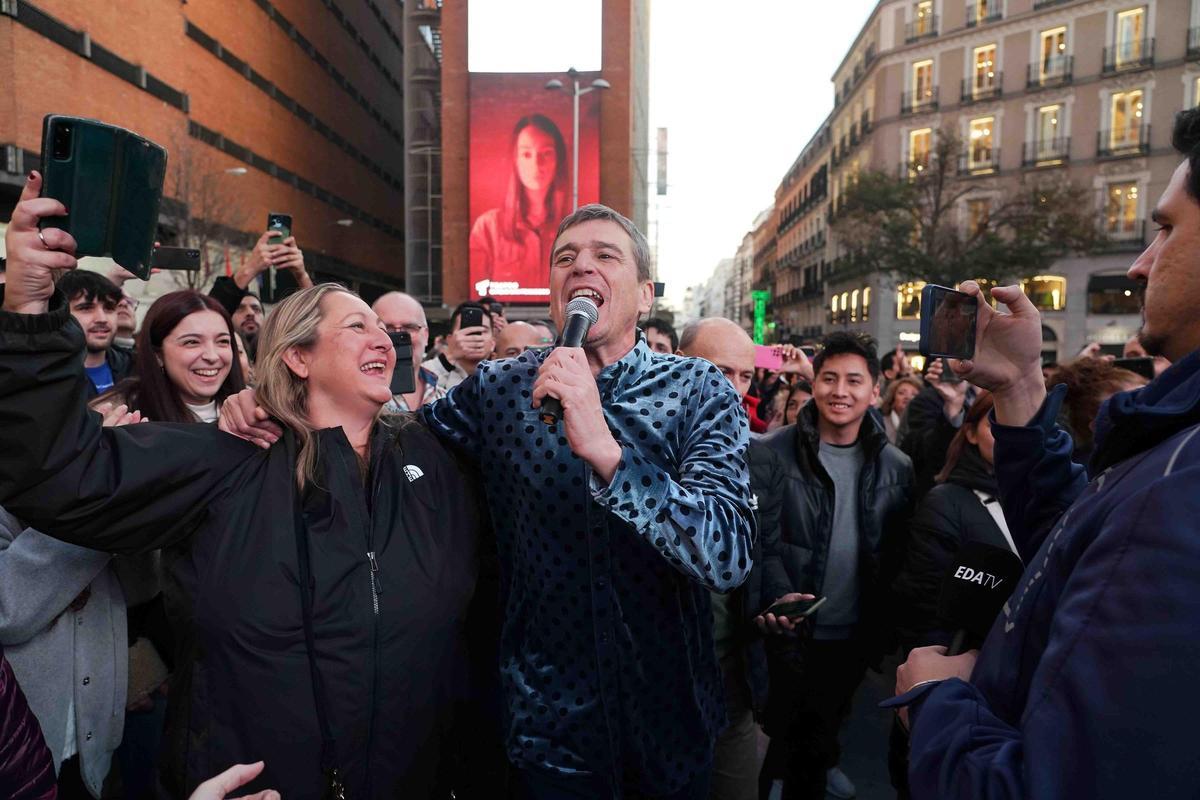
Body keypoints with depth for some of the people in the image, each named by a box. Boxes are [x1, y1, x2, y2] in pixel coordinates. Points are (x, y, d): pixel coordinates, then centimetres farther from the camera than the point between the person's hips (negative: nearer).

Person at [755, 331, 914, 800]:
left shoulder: (897, 468, -1)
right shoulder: (772, 454, -13)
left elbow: (898, 559, 4)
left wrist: (883, 632, 1)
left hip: (852, 639, 3)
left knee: (819, 739, 23)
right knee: (772, 739, 16)